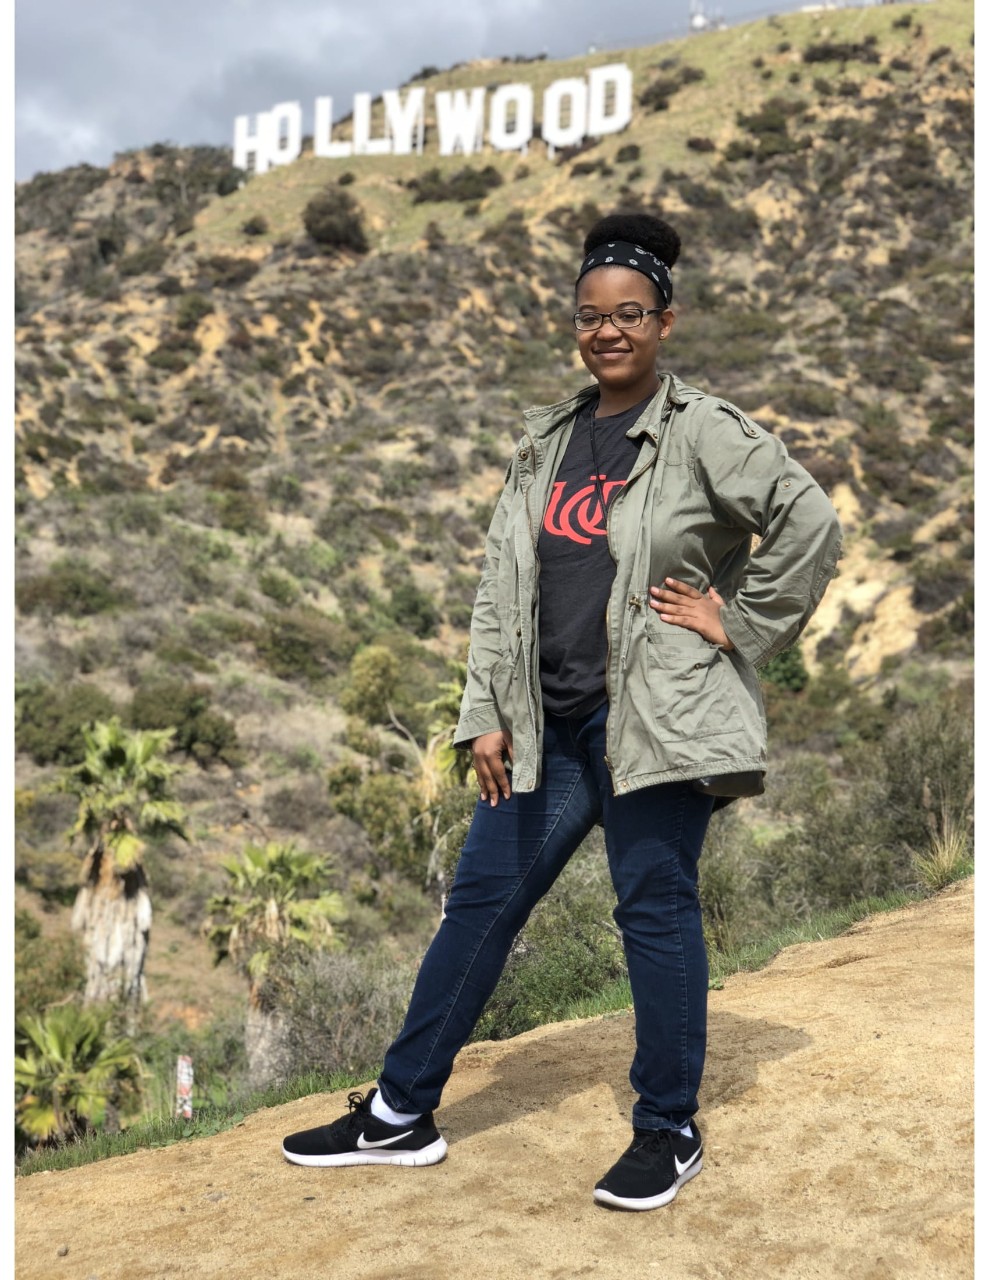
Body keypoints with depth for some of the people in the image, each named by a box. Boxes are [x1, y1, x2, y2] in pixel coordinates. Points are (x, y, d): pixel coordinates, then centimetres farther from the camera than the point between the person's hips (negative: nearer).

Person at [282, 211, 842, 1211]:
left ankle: (669, 1131, 21)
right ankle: (401, 1112, 21)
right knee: (482, 899, 9)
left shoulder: (701, 431, -4)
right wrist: (487, 714, 5)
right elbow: (500, 585, 10)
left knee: (655, 911, 2)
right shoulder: (546, 442, 12)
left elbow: (809, 522, -9)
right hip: (551, 723, 6)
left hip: (656, 717, -6)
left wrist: (739, 624, -8)